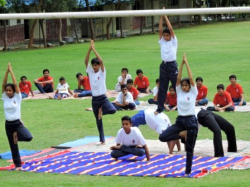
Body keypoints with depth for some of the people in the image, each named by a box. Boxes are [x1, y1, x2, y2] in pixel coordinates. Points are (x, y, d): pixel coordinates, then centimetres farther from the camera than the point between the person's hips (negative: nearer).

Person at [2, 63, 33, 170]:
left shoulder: (17, 97, -7)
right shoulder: (5, 98, 1)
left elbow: (15, 84, -15)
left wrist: (11, 71, -13)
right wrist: (7, 72, -13)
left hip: (17, 123, -3)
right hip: (8, 124, 3)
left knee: (28, 137, -25)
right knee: (13, 147, 8)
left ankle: (16, 135, 5)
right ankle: (18, 165, 20)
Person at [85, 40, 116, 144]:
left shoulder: (102, 72, -4)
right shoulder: (90, 72, 4)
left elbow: (101, 61, -20)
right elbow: (86, 61, -9)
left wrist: (94, 49, -18)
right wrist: (89, 49, -17)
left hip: (103, 98, -3)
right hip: (94, 99, 3)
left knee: (113, 110, -29)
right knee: (98, 120, 8)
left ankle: (101, 110, 1)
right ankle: (102, 139, 18)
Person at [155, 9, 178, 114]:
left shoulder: (173, 41, 0)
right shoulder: (162, 41, 9)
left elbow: (171, 29, -9)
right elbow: (160, 30, 1)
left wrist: (166, 16, -7)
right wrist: (161, 17, -3)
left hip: (172, 65, -4)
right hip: (163, 65, 4)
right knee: (162, 88, 6)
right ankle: (160, 108, 10)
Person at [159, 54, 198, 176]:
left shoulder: (193, 93, -1)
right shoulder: (179, 92, 7)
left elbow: (191, 78, -10)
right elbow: (178, 79, -2)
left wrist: (187, 63, -8)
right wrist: (182, 64, -7)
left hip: (191, 121, -3)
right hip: (180, 120, 3)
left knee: (189, 148, 2)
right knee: (162, 137, -12)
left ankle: (188, 171, 14)